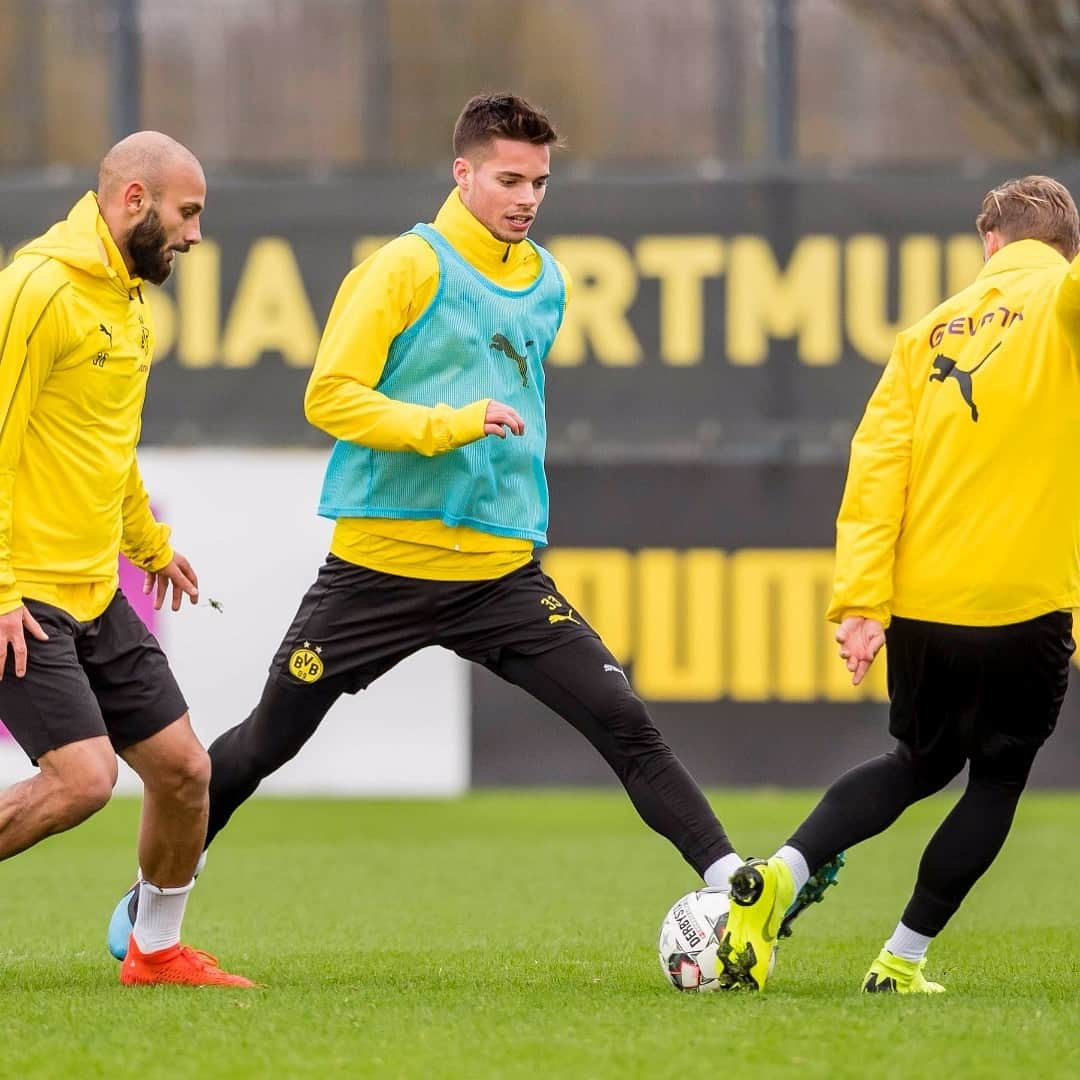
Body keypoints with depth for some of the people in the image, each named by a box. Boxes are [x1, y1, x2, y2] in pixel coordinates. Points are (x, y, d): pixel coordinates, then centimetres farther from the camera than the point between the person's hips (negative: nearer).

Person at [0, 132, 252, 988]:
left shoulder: (128, 297, 14)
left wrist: (149, 542, 38)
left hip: (93, 593, 9)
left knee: (184, 769, 7)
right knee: (84, 776, -21)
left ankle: (157, 948, 25)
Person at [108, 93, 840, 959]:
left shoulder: (548, 283, 11)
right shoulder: (407, 268, -8)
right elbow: (330, 397, -15)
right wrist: (451, 425, -25)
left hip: (502, 573, 4)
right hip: (380, 561, -4)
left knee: (625, 724, -12)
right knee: (266, 742, 8)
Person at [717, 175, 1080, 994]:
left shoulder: (933, 330, 14)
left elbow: (877, 466, 3)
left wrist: (863, 601, 0)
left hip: (918, 604, 5)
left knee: (922, 762, 25)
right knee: (998, 778, 15)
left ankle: (780, 876, 3)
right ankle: (901, 963, 12)